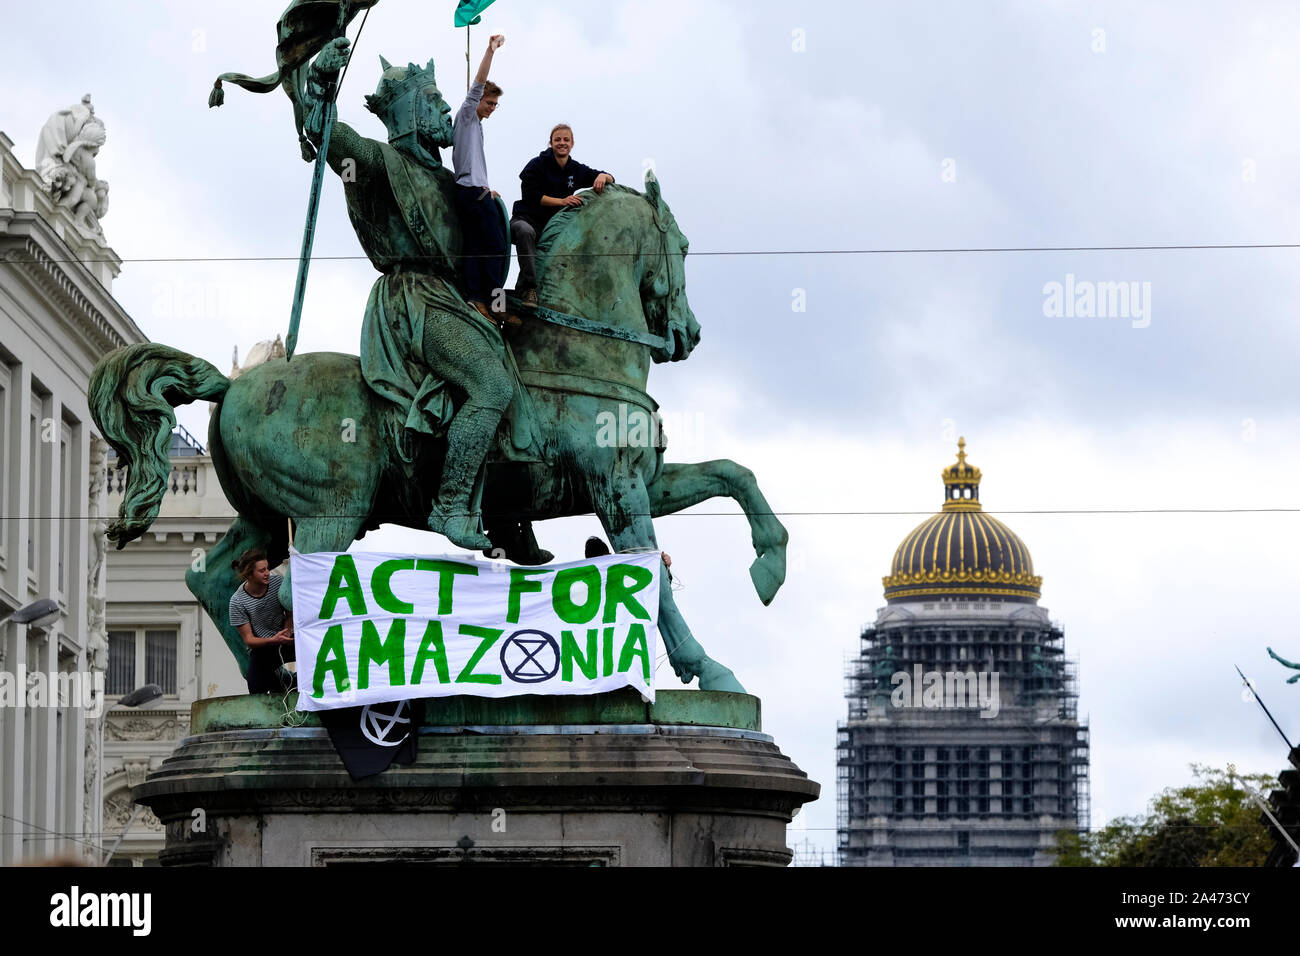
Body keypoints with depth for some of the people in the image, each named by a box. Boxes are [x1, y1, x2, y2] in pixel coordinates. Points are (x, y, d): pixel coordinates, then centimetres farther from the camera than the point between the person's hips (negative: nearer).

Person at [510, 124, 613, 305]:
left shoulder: (575, 170, 10)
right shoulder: (538, 165, -5)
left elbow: (610, 180, 14)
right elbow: (530, 195, -15)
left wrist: (602, 176, -12)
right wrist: (562, 201, -22)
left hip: (551, 225, 5)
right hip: (525, 219, -5)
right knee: (526, 232, -39)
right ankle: (528, 288, -44)